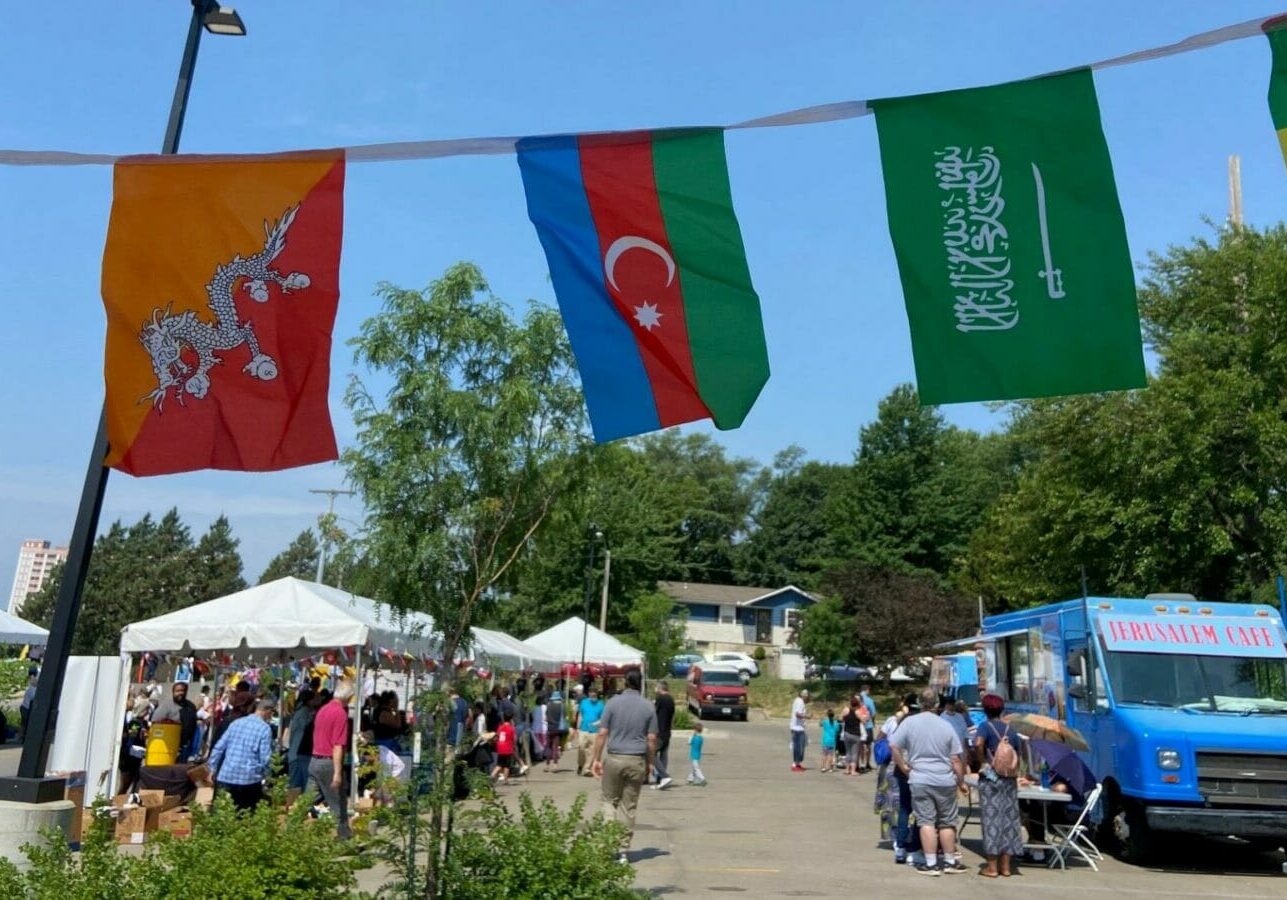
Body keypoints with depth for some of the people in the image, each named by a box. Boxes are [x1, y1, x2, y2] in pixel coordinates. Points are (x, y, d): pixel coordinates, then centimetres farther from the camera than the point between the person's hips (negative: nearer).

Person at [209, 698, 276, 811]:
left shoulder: (236, 723, 9)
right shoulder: (265, 728, -8)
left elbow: (219, 748, 9)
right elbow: (265, 757, -11)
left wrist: (212, 768, 17)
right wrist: (265, 774, 5)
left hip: (226, 776, 5)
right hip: (249, 778, -5)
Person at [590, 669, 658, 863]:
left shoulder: (613, 703, -3)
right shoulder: (649, 707, 1)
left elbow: (602, 734, -5)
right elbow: (652, 739, 0)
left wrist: (596, 759, 1)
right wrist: (650, 763, 10)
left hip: (614, 758, -1)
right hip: (637, 760, 1)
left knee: (609, 800, 14)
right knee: (629, 806, 9)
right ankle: (623, 850, 11)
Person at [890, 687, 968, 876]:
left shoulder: (909, 722, -4)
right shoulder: (946, 726, -1)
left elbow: (894, 746, -8)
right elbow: (956, 759, 2)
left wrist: (903, 766, 3)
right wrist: (961, 780, 13)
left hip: (920, 780, -1)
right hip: (945, 781, 1)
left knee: (926, 822, 2)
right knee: (947, 822, 13)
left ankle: (931, 864, 2)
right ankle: (950, 861, 23)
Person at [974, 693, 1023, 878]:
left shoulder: (985, 726, -7)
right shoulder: (1009, 729, 9)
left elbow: (978, 744, -26)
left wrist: (982, 763, -14)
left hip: (990, 778, -5)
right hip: (1009, 779, 5)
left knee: (991, 819, 0)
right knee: (1008, 819, 9)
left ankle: (992, 867, 2)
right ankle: (1005, 866, 14)